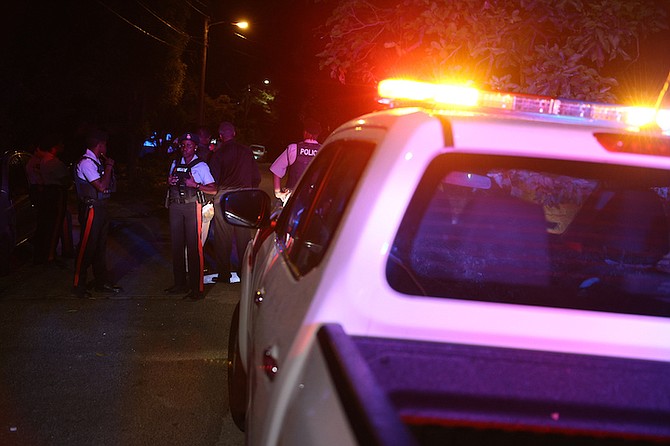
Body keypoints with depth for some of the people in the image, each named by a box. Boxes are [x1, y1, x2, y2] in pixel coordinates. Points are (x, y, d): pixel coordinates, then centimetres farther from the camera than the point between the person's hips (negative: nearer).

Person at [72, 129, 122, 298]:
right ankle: (79, 286, 4)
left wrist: (108, 167, 8)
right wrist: (109, 167, -12)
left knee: (100, 246, 15)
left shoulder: (97, 162, 13)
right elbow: (102, 186, -20)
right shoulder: (86, 162, -15)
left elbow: (110, 186, 17)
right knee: (86, 247, -4)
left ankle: (101, 282, 24)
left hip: (101, 207, 9)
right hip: (91, 208, -9)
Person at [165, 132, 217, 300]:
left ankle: (198, 288, -7)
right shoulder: (175, 164, 16)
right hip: (175, 206, 6)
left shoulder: (201, 165, 0)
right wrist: (169, 182, 3)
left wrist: (195, 185, -17)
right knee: (177, 245, 7)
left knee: (194, 247, -9)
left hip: (192, 206, -5)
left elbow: (213, 190, -5)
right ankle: (180, 284, 16)